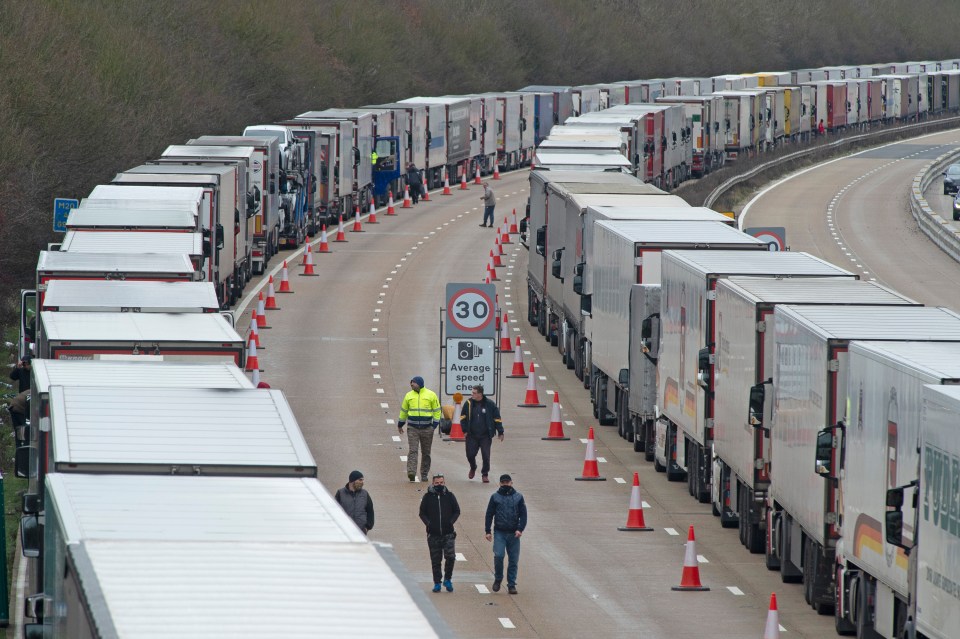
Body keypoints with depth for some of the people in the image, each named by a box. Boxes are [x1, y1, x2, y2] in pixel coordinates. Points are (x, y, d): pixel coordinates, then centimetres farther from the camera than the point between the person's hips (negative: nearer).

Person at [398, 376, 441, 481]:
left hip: (427, 429, 0)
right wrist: (400, 424, 20)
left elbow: (437, 411, 4)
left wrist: (434, 424, -4)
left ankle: (424, 475, 17)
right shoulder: (409, 396, 7)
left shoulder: (431, 395, 0)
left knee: (426, 453, 7)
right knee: (413, 451, -13)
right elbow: (404, 411, 17)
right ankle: (411, 473, -23)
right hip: (412, 429, 0)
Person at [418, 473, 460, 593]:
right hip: (433, 533, 1)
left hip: (448, 533, -1)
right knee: (435, 560, 5)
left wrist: (451, 522, -7)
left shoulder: (449, 496, 3)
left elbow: (457, 511, 10)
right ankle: (437, 583, 15)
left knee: (450, 556, -13)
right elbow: (422, 513, 7)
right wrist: (428, 523, -10)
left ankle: (447, 579, 6)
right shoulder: (428, 496, 2)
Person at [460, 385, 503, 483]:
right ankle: (473, 468, 35)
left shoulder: (489, 404, -6)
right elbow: (463, 417, 10)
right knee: (470, 454, 3)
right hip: (472, 436, 2)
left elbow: (497, 419, 1)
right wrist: (465, 430, 2)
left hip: (485, 436, -2)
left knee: (486, 455, -3)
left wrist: (500, 432, 1)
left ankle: (485, 474, 13)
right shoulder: (468, 403, -1)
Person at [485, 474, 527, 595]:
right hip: (499, 533, -1)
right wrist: (487, 531, -1)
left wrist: (520, 529, -8)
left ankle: (512, 584, 8)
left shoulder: (518, 497, 7)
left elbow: (523, 515, 6)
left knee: (514, 560, 1)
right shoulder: (495, 497, 6)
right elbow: (489, 515, 7)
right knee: (498, 555, -16)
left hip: (513, 534, 1)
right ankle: (498, 579, 5)